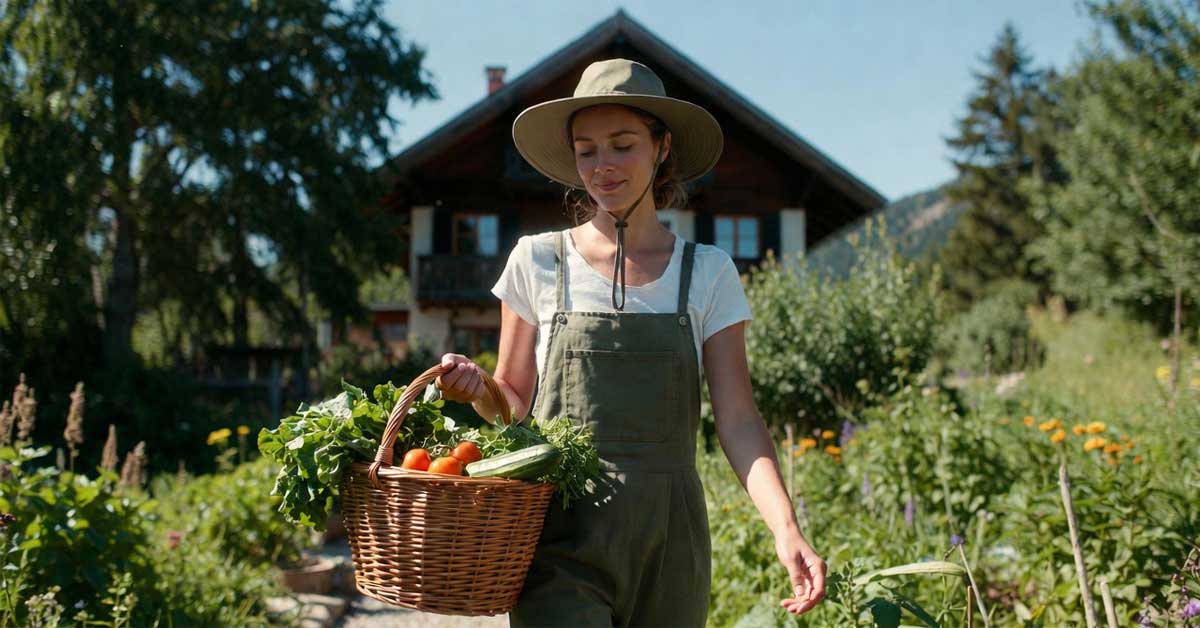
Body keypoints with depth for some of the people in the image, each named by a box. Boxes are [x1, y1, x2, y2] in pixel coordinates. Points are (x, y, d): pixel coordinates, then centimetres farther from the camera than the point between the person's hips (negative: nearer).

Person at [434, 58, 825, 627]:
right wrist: (476, 387, -14)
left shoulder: (707, 273, 4)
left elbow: (738, 421, -2)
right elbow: (514, 404, 9)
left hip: (667, 541, 2)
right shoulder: (538, 261, 3)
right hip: (563, 540, -1)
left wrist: (786, 529, -16)